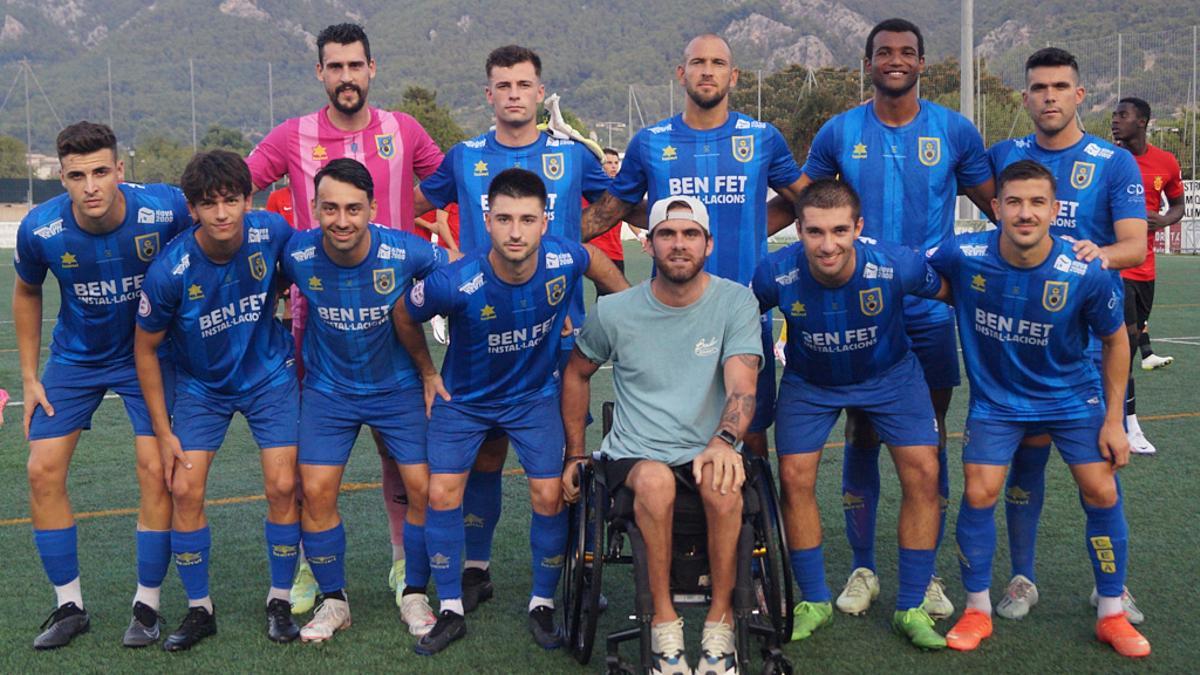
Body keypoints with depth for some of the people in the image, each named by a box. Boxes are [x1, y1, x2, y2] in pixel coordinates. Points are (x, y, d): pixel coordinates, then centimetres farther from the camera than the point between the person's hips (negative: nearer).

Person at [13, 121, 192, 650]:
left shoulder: (166, 209, -26)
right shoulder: (40, 230, -20)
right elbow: (27, 294, 2)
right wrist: (29, 377, 3)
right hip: (75, 358, 2)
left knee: (155, 468, -11)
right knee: (42, 471, -3)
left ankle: (147, 603, 7)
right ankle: (69, 605, 12)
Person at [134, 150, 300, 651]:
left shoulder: (271, 233, -22)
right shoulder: (169, 271, -25)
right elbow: (145, 348, -11)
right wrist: (163, 431, -8)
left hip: (270, 374, 1)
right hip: (201, 384, 0)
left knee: (282, 486, -7)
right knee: (185, 490, -7)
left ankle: (280, 601, 12)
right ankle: (199, 609, 11)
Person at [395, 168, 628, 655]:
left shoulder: (563, 260, -26)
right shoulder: (455, 283, -32)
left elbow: (596, 260, 2)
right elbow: (405, 317, -9)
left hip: (534, 395, 1)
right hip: (463, 398, -1)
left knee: (549, 496, -6)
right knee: (442, 493, -7)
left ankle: (543, 605, 15)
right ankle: (451, 611, 10)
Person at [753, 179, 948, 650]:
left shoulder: (897, 265, -33)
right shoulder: (777, 274, -30)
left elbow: (950, 290, -11)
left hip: (889, 374, 0)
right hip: (809, 381, 1)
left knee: (923, 473, -10)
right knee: (794, 478, -6)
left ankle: (912, 608, 5)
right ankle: (814, 602, 15)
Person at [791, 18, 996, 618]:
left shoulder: (954, 131, 2)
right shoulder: (839, 132, 3)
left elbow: (995, 205, 11)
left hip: (931, 311, 0)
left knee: (929, 440, 6)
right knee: (861, 438, 5)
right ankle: (862, 569, 18)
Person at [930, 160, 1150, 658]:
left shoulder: (1087, 273, -24)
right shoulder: (963, 256, -25)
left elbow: (1115, 340, -7)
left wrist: (1114, 420, -5)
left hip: (1071, 394, 0)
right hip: (995, 397, 0)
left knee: (1102, 492, -4)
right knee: (979, 493, -8)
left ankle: (1112, 615, 16)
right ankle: (977, 610, 12)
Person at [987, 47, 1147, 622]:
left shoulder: (1115, 163, 0)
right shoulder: (1004, 157, 7)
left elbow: (1136, 245, -9)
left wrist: (1103, 253, -30)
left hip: (1090, 335, -1)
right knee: (1027, 454, 3)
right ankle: (1022, 578, 16)